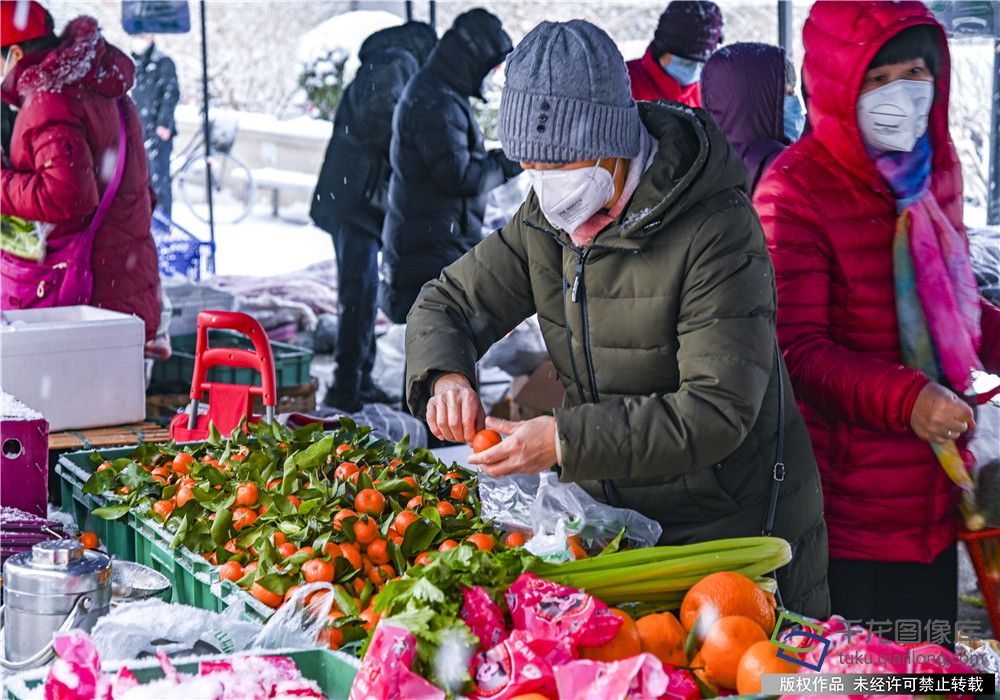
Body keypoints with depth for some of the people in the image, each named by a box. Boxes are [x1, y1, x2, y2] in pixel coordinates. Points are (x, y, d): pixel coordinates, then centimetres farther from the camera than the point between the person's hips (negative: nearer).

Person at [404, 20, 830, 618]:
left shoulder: (718, 230, -23)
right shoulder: (547, 220, -1)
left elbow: (720, 410, -29)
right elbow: (446, 305, 8)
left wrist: (567, 439, -35)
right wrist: (445, 374, -16)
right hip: (614, 520, 6)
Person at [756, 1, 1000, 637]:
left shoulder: (936, 169, 6)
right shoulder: (796, 191, -16)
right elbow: (797, 347, -19)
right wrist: (904, 399, -32)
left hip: (934, 491, 7)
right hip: (850, 506, -7)